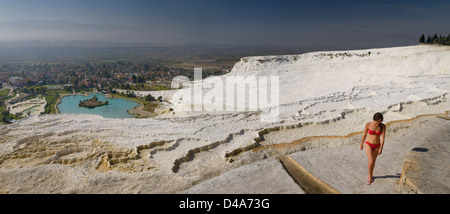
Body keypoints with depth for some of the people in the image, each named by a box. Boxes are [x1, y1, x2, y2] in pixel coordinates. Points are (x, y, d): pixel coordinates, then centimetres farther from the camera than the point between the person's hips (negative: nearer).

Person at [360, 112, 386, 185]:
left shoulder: (383, 126, -13)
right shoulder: (368, 124, -17)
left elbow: (383, 138, -13)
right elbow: (364, 135, -5)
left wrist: (381, 148, -21)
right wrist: (361, 144, 5)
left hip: (377, 146, 3)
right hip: (368, 145, -2)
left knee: (373, 161, 16)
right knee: (371, 161, -16)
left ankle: (370, 175, 41)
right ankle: (370, 177, 6)